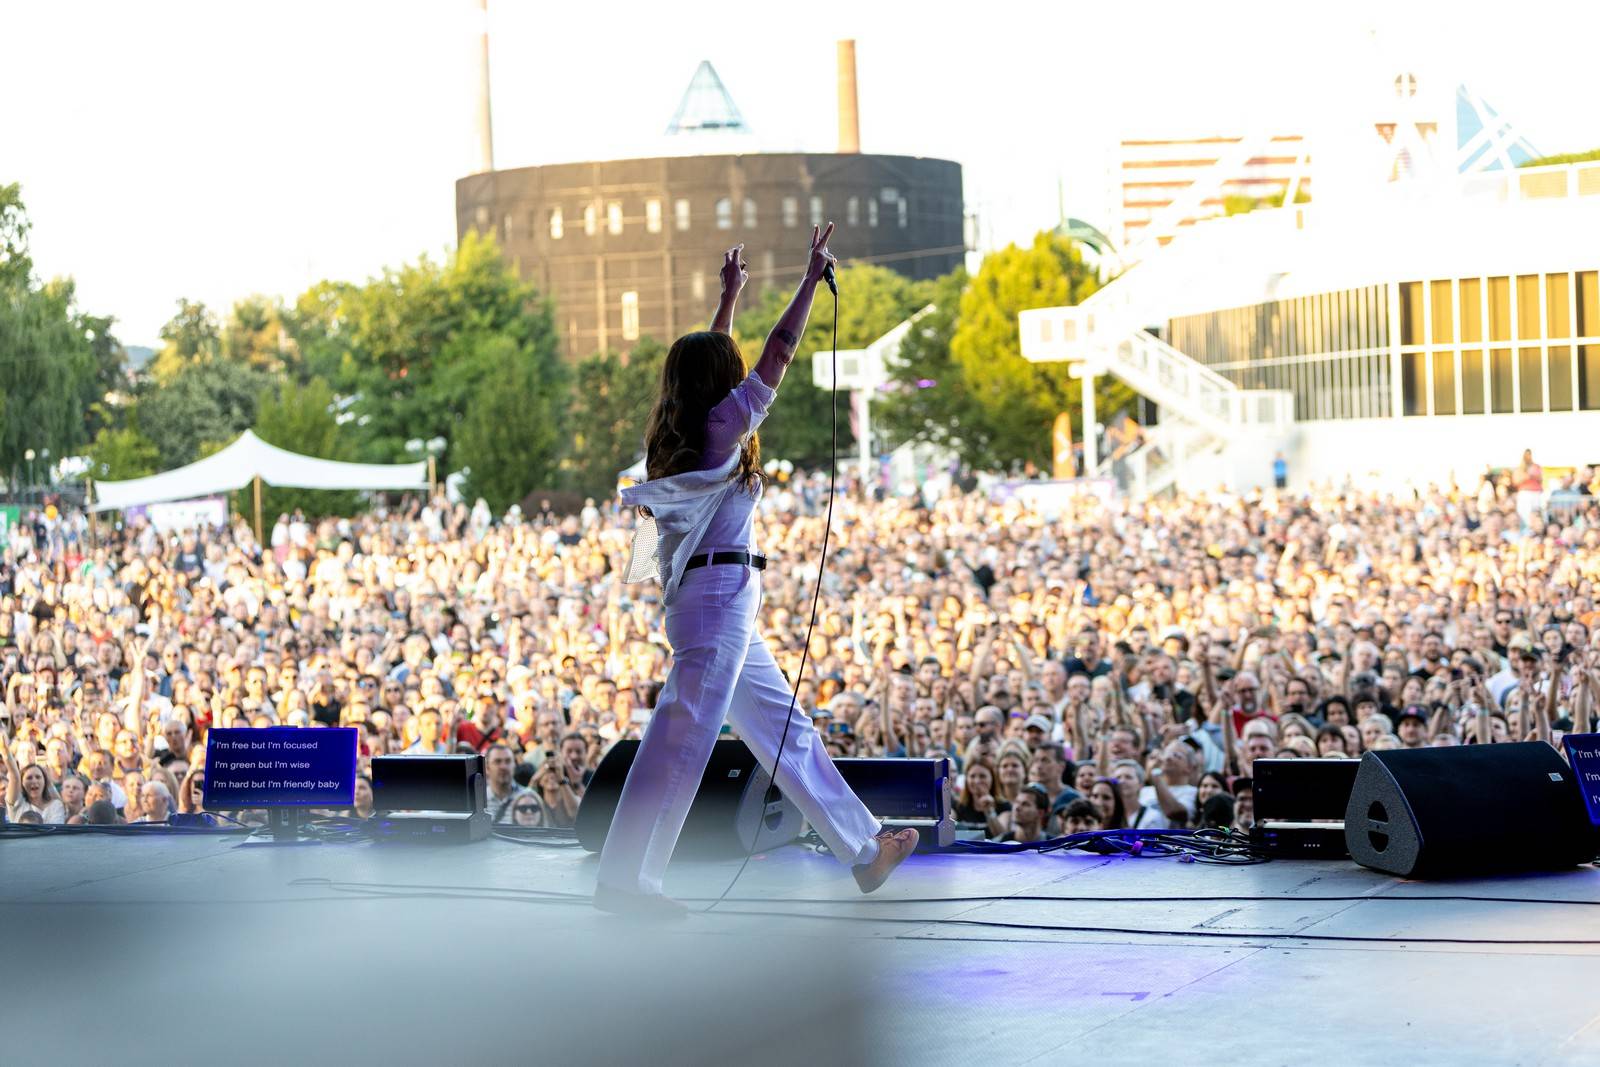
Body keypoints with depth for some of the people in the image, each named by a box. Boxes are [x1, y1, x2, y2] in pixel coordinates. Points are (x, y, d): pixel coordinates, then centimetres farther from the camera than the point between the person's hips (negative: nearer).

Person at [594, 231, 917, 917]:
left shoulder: (676, 430, 14)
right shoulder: (723, 422, -7)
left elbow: (709, 357, 31)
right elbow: (779, 352, -4)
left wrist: (729, 295, 41)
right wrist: (813, 277, 5)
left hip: (704, 598, 10)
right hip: (720, 593, -10)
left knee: (785, 728, 14)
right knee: (684, 732, -13)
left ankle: (864, 848, 22)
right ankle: (623, 878, -17)